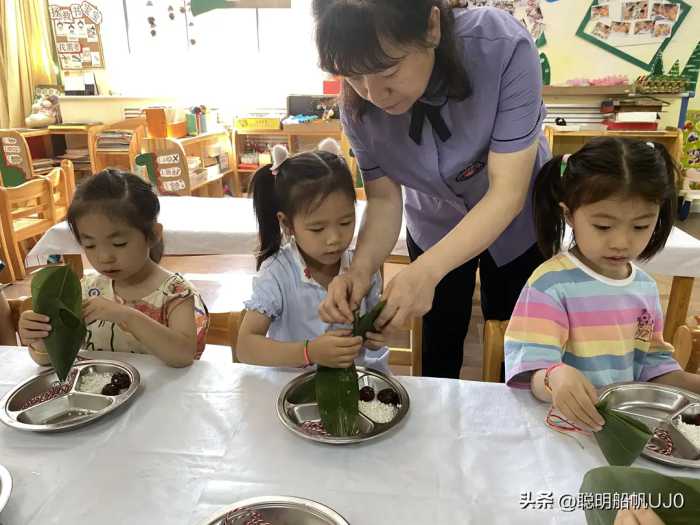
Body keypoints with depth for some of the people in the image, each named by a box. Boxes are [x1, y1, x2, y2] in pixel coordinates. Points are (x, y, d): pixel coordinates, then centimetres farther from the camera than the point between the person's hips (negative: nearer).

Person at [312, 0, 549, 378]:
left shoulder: (503, 46, -35)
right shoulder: (357, 106, -25)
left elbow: (507, 191, -36)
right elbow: (384, 199, -17)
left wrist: (427, 271, -48)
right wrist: (360, 268, -36)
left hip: (515, 222, -1)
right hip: (435, 228, 2)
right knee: (440, 345, 14)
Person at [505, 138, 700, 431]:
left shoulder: (646, 287, 6)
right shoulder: (551, 283, -15)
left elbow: (653, 366, 16)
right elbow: (532, 368, -19)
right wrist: (554, 378, -40)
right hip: (566, 421, -4)